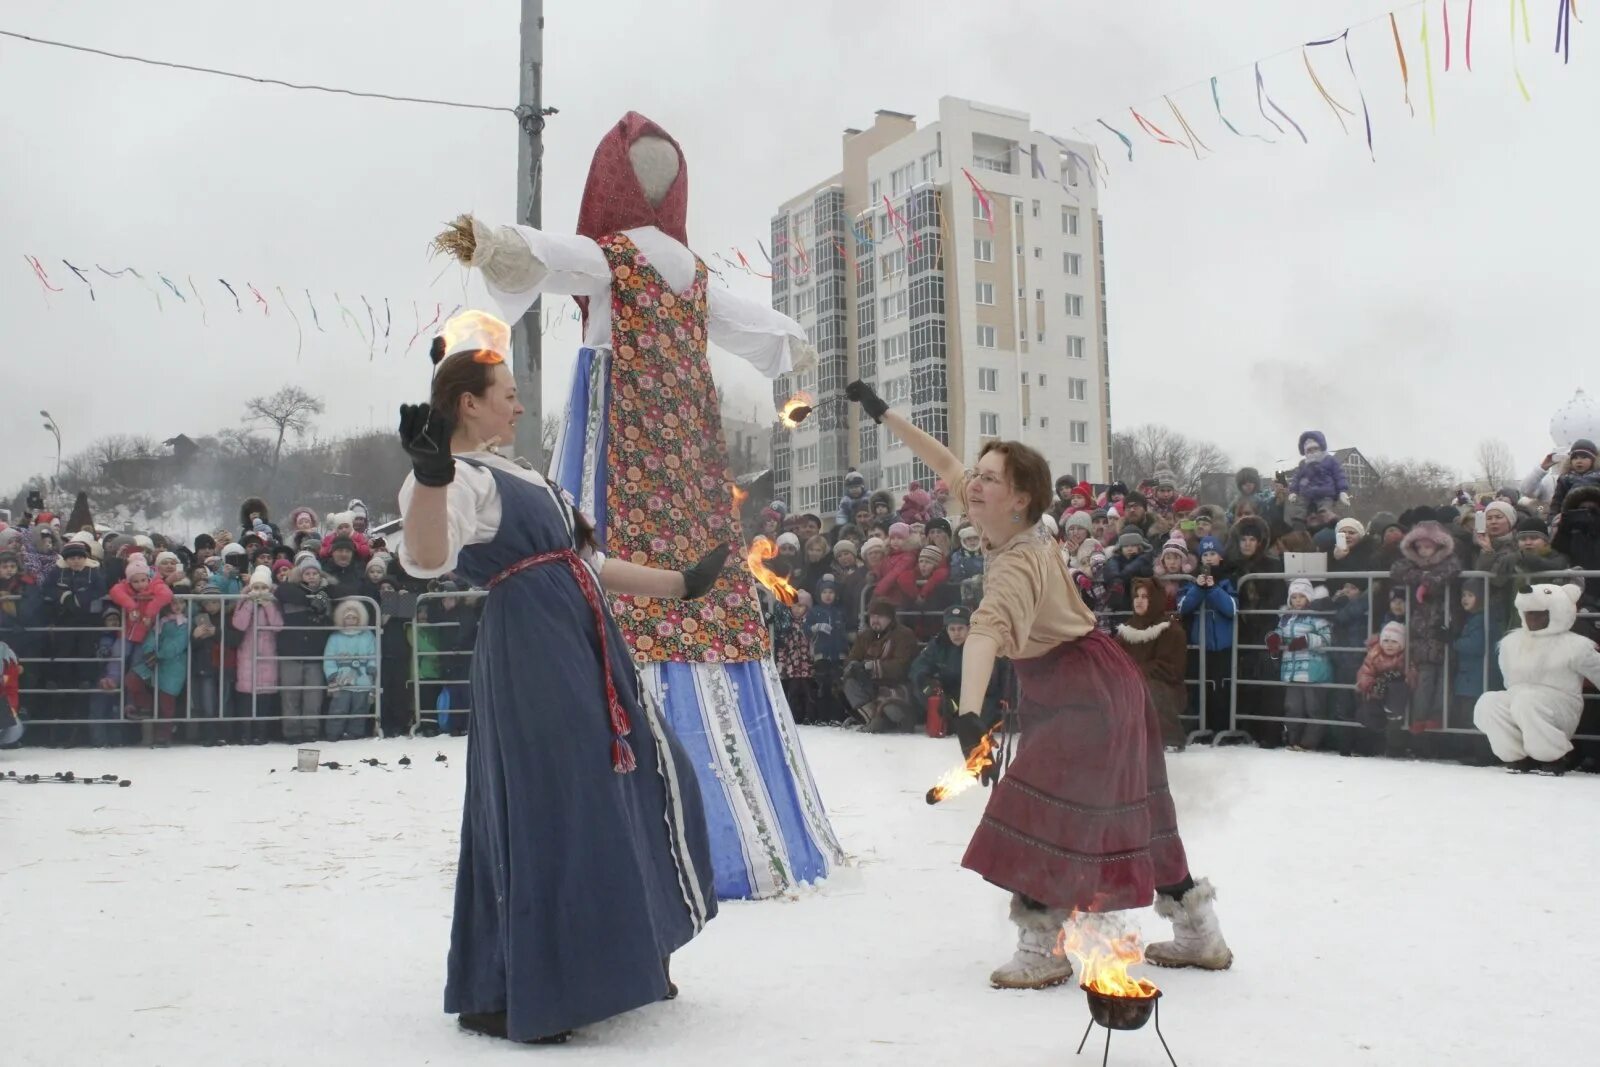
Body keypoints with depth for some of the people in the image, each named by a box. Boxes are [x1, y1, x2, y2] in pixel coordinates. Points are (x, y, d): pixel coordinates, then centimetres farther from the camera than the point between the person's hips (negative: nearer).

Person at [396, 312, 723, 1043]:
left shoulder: (514, 474, 20)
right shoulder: (461, 479, -10)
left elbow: (582, 561, 25)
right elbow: (425, 559, -29)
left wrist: (677, 586, 28)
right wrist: (431, 472, -44)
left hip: (584, 651, 10)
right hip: (531, 657, -10)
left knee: (642, 779, 18)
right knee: (546, 815, -7)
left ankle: (624, 953, 35)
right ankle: (502, 996, 7)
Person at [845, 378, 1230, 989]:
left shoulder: (1018, 562, -28)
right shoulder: (1004, 530, -3)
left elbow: (986, 632, -45)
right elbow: (945, 465, 6)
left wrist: (969, 714, -60)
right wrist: (883, 414, 6)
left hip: (1086, 691, -10)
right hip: (1077, 687, 10)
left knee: (1036, 809, -10)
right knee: (1126, 812, 16)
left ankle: (1041, 949, -1)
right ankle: (1199, 933, 28)